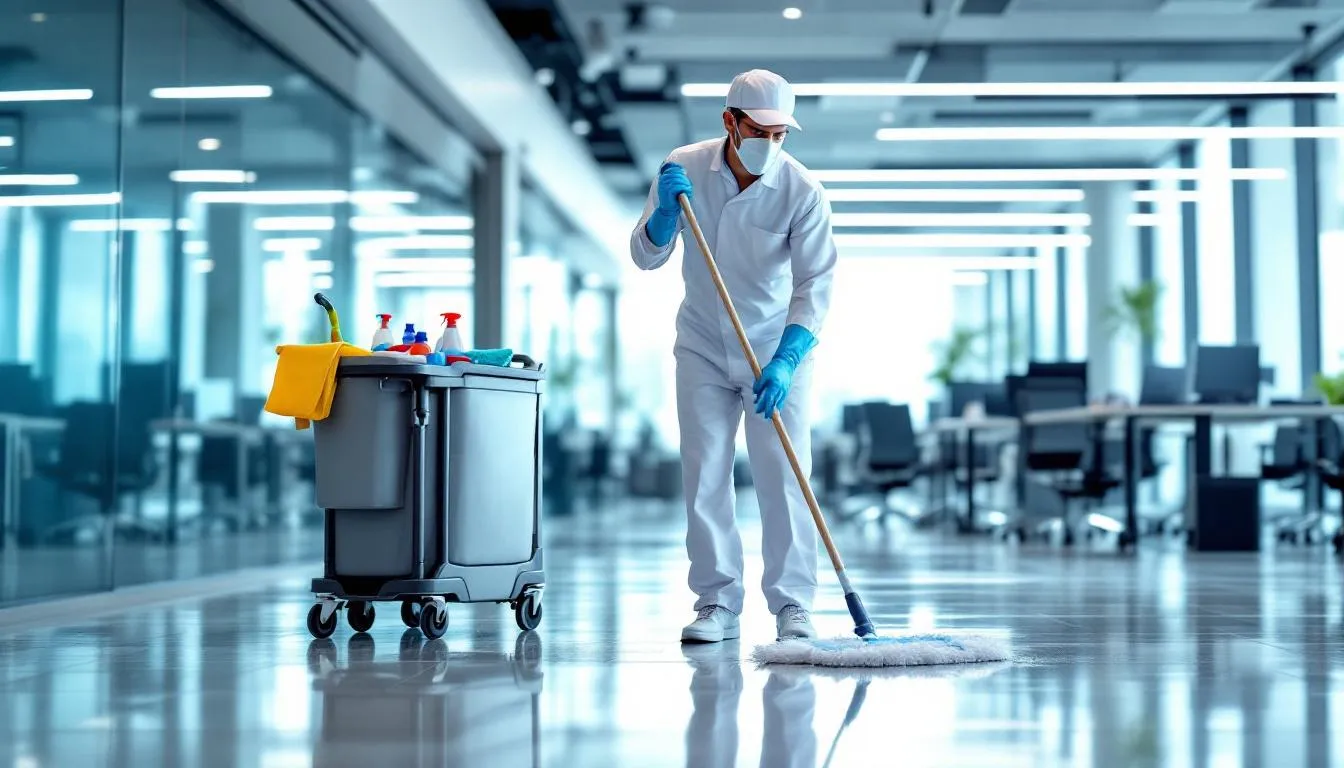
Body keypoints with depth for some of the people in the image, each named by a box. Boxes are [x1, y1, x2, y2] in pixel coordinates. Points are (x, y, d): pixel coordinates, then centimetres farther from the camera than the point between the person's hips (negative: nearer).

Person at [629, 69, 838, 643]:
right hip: (703, 346, 2)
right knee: (704, 476, 1)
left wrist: (785, 362, -32)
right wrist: (667, 209, -25)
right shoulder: (685, 167, -10)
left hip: (778, 348, -2)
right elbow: (645, 256, -5)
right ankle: (717, 605, 9)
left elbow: (815, 284, -21)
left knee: (783, 476, -6)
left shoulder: (802, 191, -18)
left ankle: (792, 606, 1)